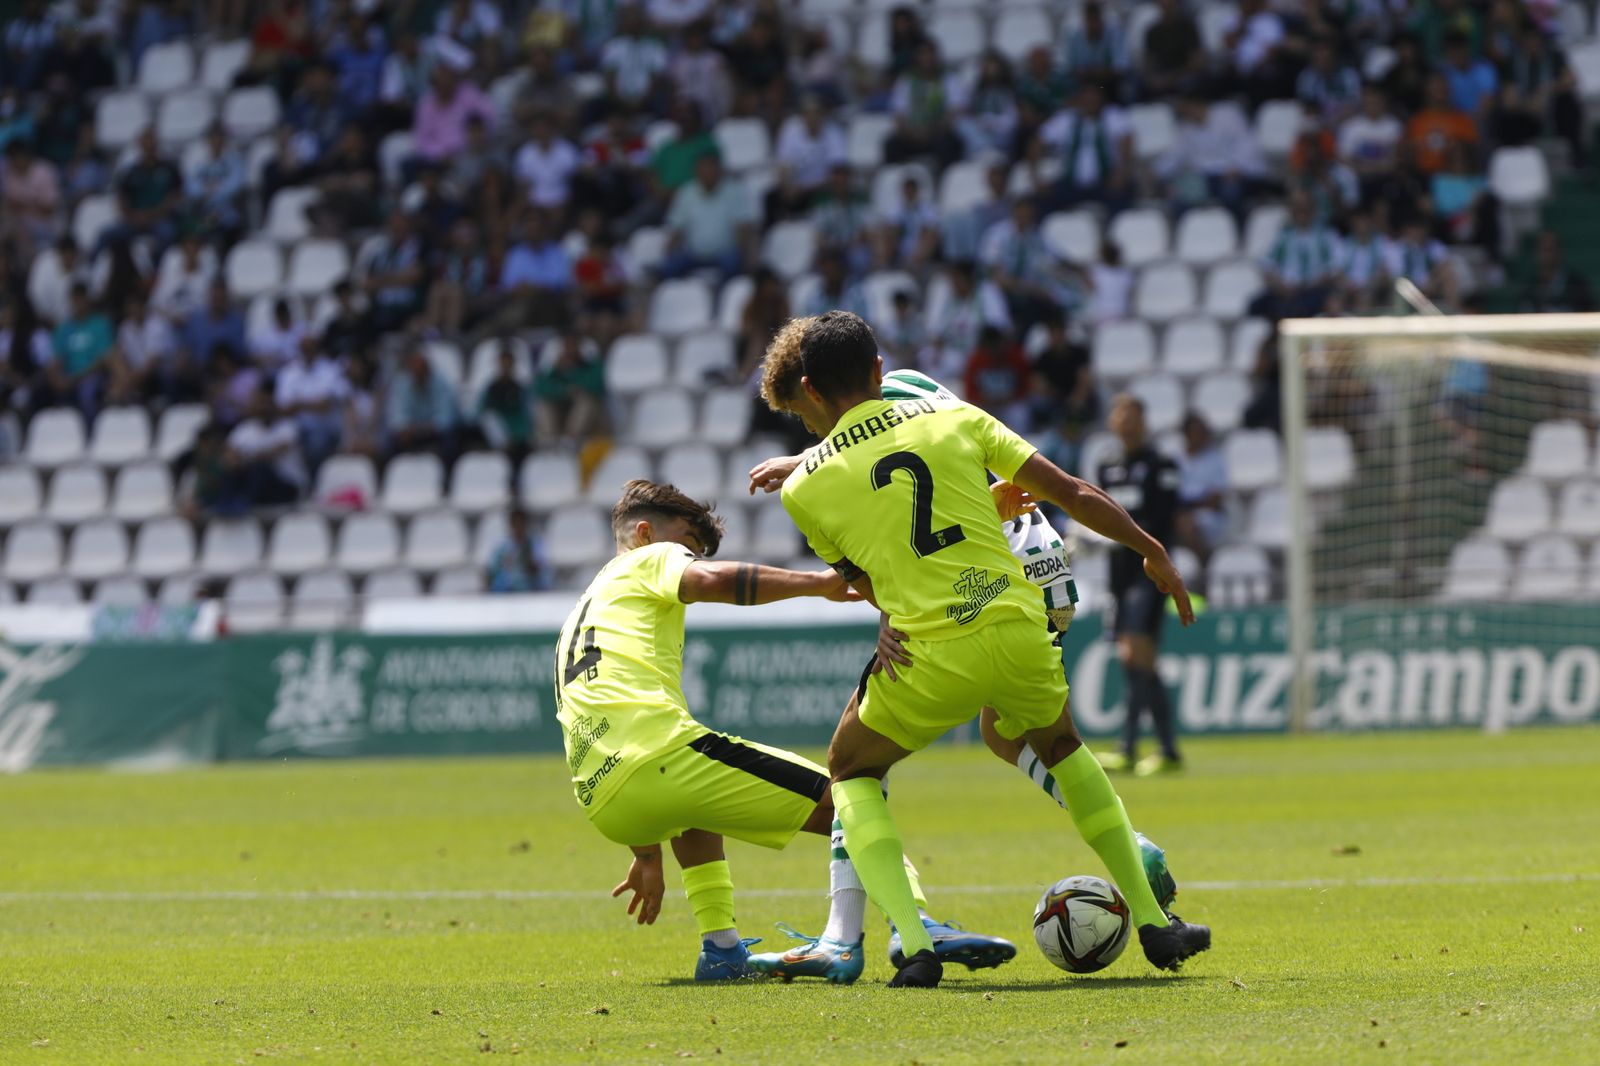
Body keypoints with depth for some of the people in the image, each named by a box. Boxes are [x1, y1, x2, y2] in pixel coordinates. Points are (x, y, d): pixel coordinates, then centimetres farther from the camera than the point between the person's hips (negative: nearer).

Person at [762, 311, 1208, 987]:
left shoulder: (805, 488, 4)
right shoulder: (954, 417, 9)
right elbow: (1071, 493, 10)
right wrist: (1152, 551, 22)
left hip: (930, 653, -3)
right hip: (1019, 627, 3)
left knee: (852, 771, 24)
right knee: (1060, 746, 34)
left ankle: (914, 945, 3)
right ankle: (1154, 924, 28)